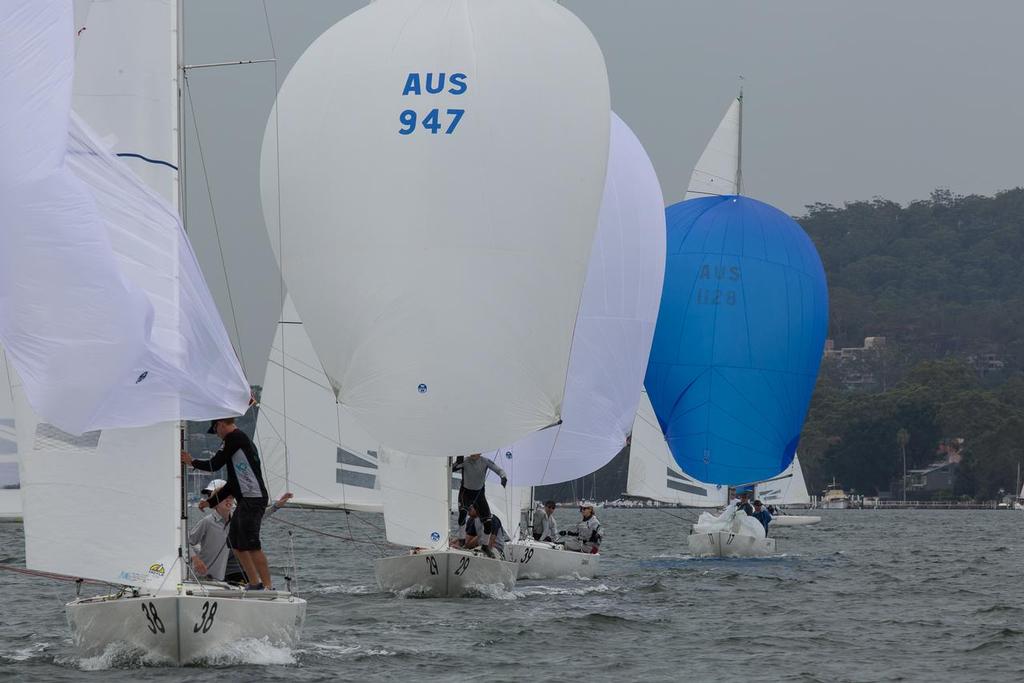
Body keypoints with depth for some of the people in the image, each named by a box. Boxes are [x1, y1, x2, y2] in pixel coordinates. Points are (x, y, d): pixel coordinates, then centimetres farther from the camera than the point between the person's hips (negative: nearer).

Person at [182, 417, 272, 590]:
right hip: (245, 500, 10)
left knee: (251, 545, -14)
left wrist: (192, 462, 13)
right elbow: (233, 483, 27)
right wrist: (210, 502, 29)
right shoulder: (241, 439, 23)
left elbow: (215, 465, -5)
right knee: (235, 543, 13)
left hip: (253, 499, -10)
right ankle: (255, 584, 15)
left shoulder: (235, 438, -7)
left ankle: (268, 586, -17)